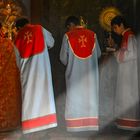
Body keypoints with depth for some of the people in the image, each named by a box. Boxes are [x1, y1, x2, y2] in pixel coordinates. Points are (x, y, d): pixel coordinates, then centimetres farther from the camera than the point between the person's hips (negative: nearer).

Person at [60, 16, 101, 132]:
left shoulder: (68, 36, -6)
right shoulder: (92, 34, 2)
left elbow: (63, 57, -3)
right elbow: (98, 54, 9)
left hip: (74, 72, -2)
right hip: (90, 72, 2)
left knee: (75, 96, 6)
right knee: (89, 95, 9)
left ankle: (75, 124, 6)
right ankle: (91, 122, 11)